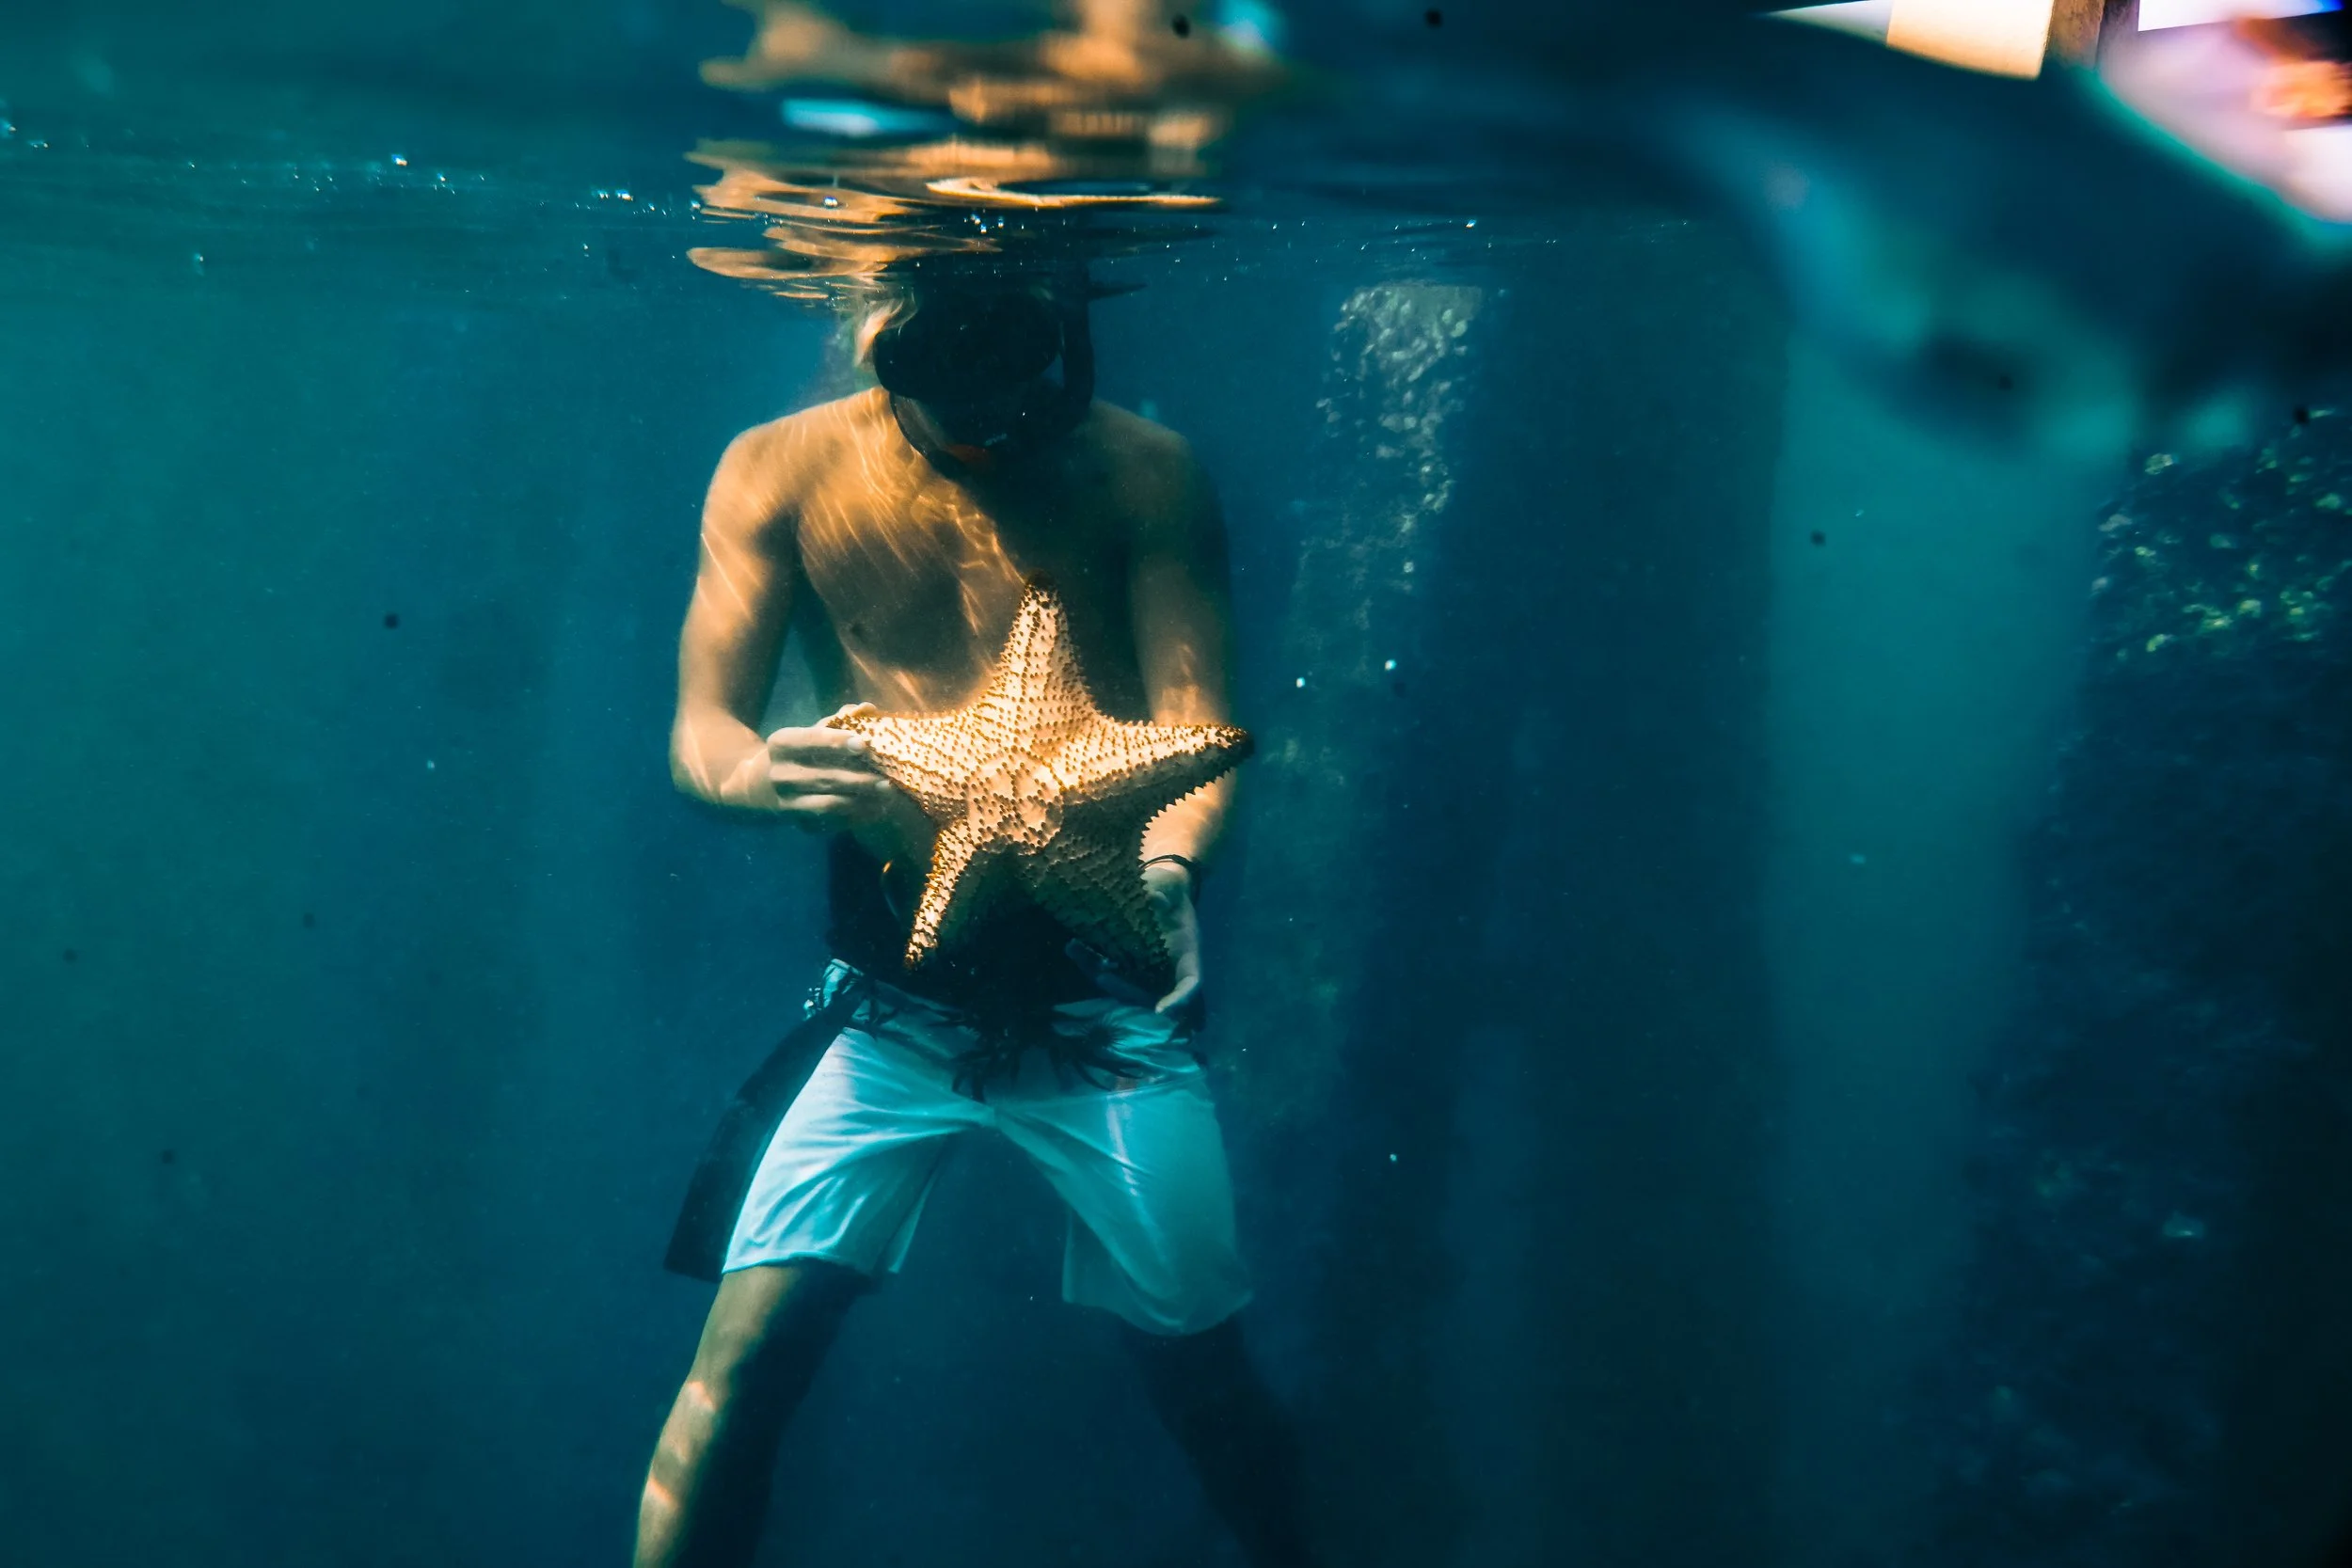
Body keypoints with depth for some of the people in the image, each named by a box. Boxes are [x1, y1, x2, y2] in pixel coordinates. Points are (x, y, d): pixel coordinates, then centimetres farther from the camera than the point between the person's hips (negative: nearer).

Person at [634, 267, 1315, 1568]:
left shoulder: (1143, 472, -2)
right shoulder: (778, 470, 0)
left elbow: (1196, 726, -6)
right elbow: (700, 730, -3)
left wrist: (1167, 869, -28)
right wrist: (756, 772, -27)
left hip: (1104, 997, 0)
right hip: (891, 999, 1)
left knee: (1202, 1367, 7)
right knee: (748, 1346, -11)